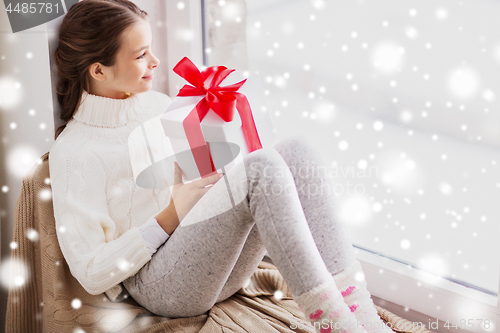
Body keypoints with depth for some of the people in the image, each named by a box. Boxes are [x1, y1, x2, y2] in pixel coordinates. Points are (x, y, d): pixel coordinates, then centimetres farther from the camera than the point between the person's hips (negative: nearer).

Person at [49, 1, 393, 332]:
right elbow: (91, 274, -10)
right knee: (262, 165, -29)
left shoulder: (159, 105, 14)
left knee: (297, 149, -17)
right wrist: (171, 215, -16)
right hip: (161, 286, -7)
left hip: (221, 264, 7)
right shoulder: (72, 152, -8)